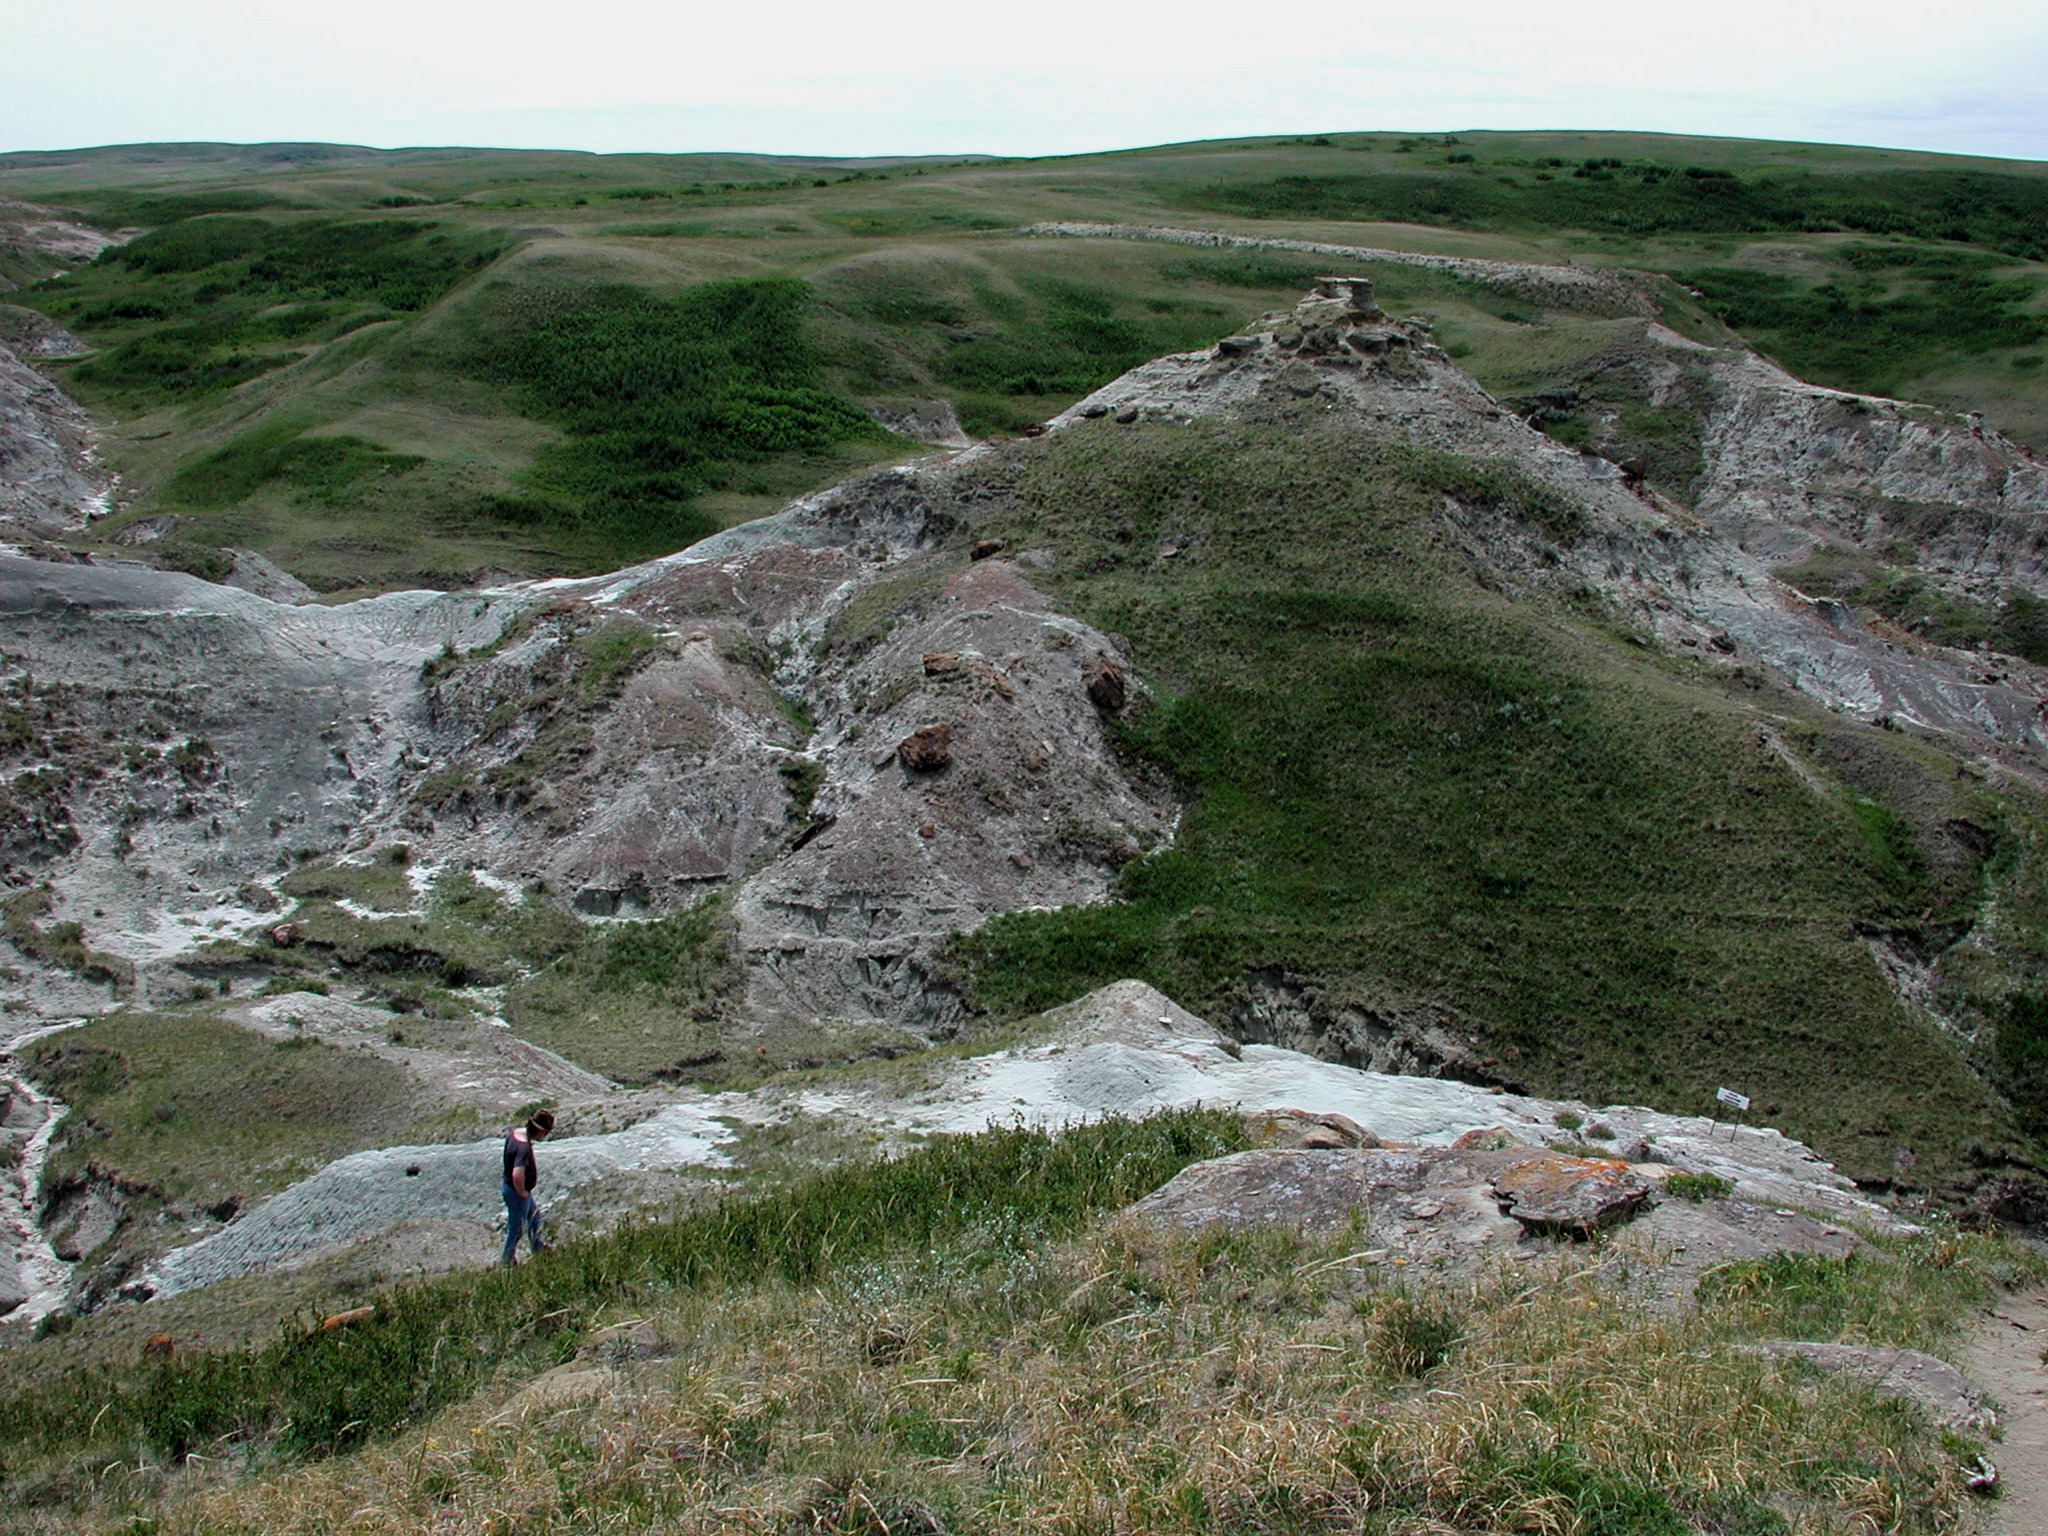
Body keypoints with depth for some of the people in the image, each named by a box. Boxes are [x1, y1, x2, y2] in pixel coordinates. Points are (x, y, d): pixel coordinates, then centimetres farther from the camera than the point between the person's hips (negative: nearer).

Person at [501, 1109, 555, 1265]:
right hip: (517, 1193, -10)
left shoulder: (515, 1132, -8)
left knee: (534, 1214, 30)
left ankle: (539, 1248, 51)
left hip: (509, 1186, 10)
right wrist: (522, 1192, -25)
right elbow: (517, 1175, -47)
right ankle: (508, 1263, 29)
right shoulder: (524, 1148, -36)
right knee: (516, 1229, 10)